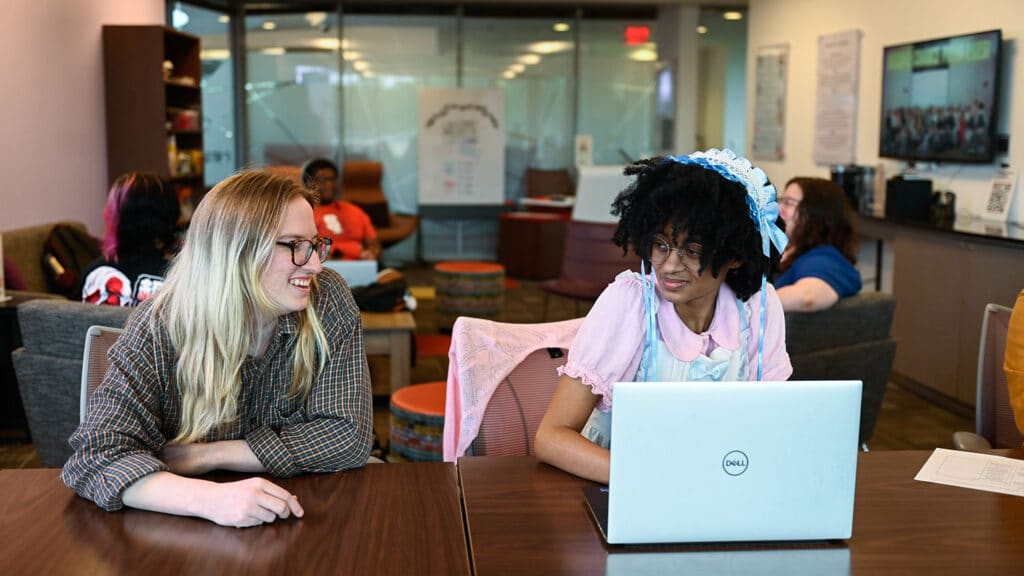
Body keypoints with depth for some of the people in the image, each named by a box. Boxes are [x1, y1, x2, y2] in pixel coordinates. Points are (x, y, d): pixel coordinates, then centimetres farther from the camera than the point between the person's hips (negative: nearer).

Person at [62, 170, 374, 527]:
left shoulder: (329, 302, -11)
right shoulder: (162, 327, -15)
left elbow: (347, 434, -13)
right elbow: (97, 456, -23)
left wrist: (207, 455, -19)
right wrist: (209, 497, -42)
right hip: (189, 538, 0)